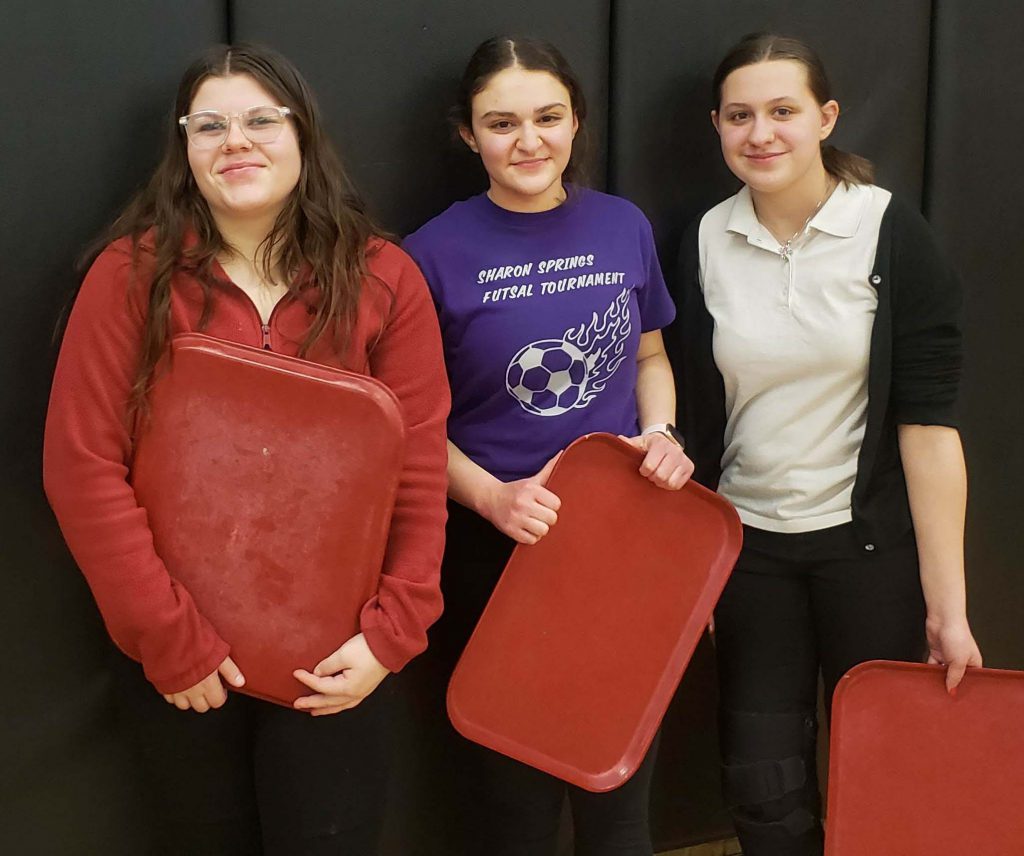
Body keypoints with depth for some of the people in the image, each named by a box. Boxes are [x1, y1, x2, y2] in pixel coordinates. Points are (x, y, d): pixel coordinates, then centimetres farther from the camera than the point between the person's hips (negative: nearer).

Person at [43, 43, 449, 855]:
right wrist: (167, 635, -11)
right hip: (178, 657, 0)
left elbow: (420, 469, -2)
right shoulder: (132, 273, -7)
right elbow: (83, 465, -9)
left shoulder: (383, 278, -3)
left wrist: (390, 631, -8)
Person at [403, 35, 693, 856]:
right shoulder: (437, 253, -9)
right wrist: (490, 497, -19)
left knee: (622, 787, 15)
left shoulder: (623, 226, 2)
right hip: (497, 550, -3)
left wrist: (661, 433, -5)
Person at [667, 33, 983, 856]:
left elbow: (928, 420, -13)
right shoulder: (706, 242, 0)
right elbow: (697, 415, 5)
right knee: (764, 787, 7)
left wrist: (947, 601, -16)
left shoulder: (890, 232, -9)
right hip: (747, 542, 3)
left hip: (869, 540, -2)